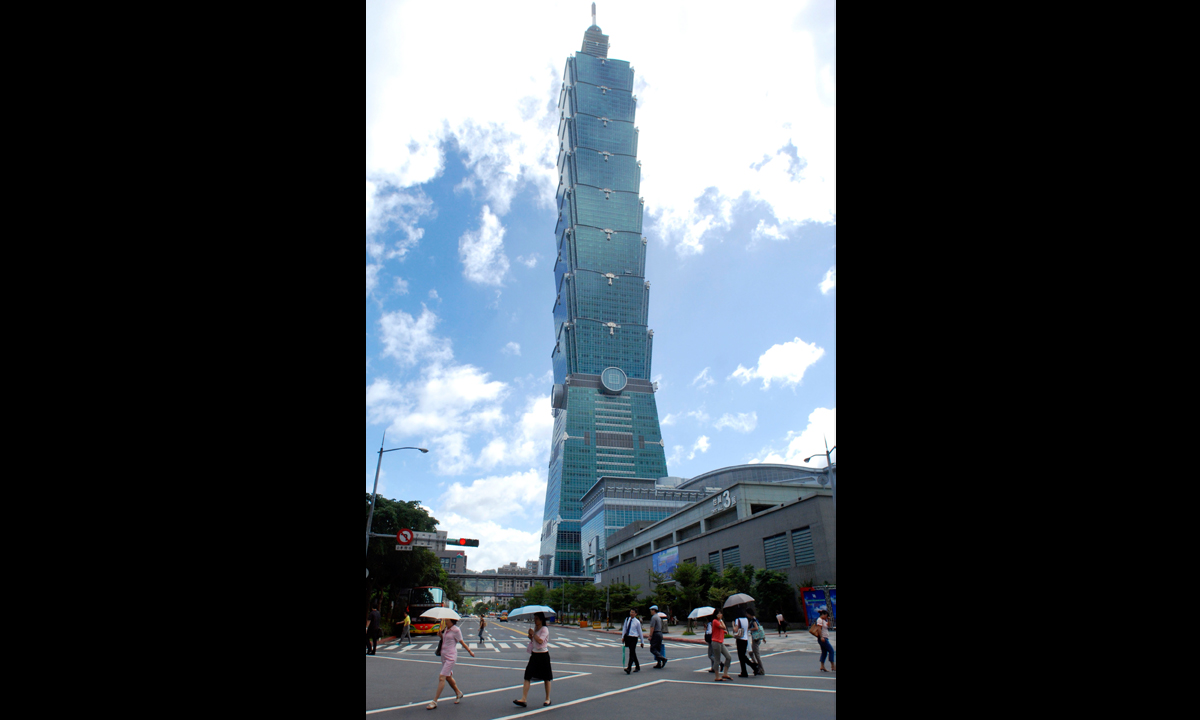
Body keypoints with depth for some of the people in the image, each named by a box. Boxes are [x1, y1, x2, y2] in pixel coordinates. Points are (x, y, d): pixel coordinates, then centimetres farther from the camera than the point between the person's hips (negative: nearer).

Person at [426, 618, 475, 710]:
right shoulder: (446, 629, 10)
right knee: (448, 677, 16)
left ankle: (435, 701, -8)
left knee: (442, 677, -12)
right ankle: (458, 693, 35)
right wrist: (440, 634, 2)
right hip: (444, 656, 9)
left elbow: (462, 642, -5)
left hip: (451, 656, -9)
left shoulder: (456, 630, -13)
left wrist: (470, 652, 0)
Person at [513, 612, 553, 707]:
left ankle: (548, 699, 21)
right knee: (527, 676, -4)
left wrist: (533, 633, -18)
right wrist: (530, 636, -2)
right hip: (534, 655, 7)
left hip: (543, 655, -7)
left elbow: (540, 641, -24)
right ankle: (523, 699, -4)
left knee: (546, 678, 7)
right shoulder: (534, 628, 10)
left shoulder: (545, 629, -13)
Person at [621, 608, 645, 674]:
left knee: (632, 653, -12)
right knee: (633, 653, 14)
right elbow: (624, 628, 10)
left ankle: (628, 668, -17)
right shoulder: (627, 619, 6)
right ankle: (638, 667, 28)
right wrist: (623, 636, -1)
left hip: (634, 638, -5)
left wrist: (642, 642, 6)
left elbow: (640, 632, 2)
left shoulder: (637, 622, -5)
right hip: (628, 637, 5)